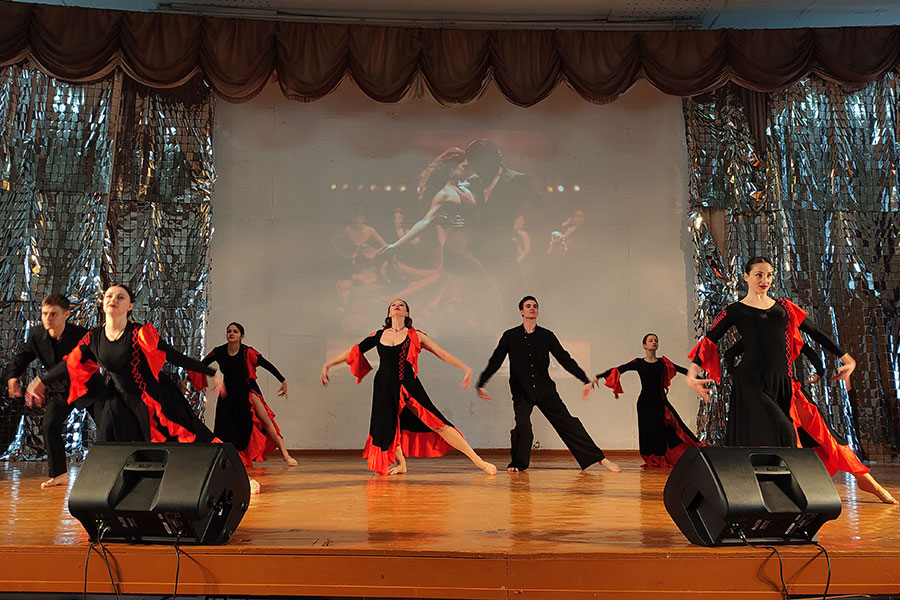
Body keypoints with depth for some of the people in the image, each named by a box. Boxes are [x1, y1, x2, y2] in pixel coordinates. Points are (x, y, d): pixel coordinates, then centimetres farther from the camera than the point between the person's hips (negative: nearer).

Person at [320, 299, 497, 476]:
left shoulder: (415, 335, 3)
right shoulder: (379, 335, 9)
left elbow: (442, 354, 3)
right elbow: (354, 352, 16)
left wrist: (466, 369, -4)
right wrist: (328, 364, 15)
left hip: (409, 387, -3)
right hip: (384, 389, 3)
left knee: (438, 423, -9)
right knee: (388, 428, 5)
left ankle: (478, 461, -3)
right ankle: (400, 464, 34)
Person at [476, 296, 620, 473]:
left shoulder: (546, 335, 7)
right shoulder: (510, 336, 4)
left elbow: (565, 359, 8)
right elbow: (495, 361, 5)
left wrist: (585, 380, 2)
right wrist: (481, 384, -1)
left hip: (545, 390, 1)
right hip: (521, 392, -1)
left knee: (567, 422, -1)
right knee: (522, 425, -22)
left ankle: (600, 458, 4)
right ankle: (517, 463, 1)